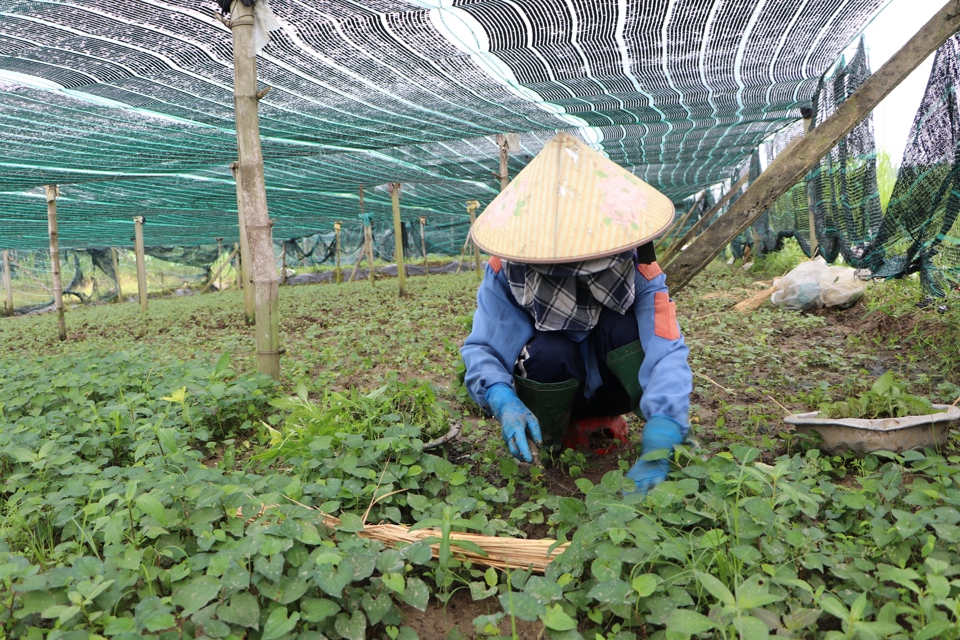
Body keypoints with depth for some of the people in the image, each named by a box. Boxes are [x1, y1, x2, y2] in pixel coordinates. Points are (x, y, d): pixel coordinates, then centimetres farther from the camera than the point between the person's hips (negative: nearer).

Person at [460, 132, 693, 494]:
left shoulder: (637, 267, -25)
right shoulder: (507, 271, -24)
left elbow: (666, 352, -36)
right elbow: (481, 349, -25)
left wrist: (656, 453, -49)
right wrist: (505, 403, -47)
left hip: (611, 385, 0)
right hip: (549, 391, 1)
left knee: (623, 325, -31)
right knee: (548, 350, -35)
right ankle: (545, 450, -7)